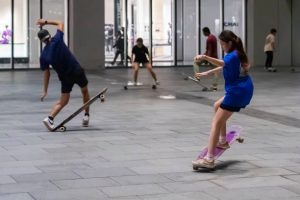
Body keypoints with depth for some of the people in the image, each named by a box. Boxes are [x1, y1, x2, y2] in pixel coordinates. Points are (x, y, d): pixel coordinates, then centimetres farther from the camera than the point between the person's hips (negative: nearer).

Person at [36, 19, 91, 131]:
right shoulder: (57, 40, -10)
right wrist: (46, 22, 12)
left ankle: (50, 118, -13)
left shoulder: (43, 56, -4)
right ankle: (86, 116, 29)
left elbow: (46, 73, -2)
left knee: (63, 101, 9)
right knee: (85, 92, 24)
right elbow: (60, 23, 7)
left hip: (65, 77, 1)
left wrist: (45, 91, 6)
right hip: (77, 70, -1)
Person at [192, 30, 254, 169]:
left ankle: (209, 159, -17)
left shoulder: (233, 55, -17)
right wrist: (207, 73, 35)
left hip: (238, 92, -10)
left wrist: (205, 57, -54)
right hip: (243, 90, 10)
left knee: (217, 122, -10)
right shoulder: (237, 54, 14)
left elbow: (223, 63, -40)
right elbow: (224, 65, 32)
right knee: (217, 106, 30)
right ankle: (222, 141, 31)